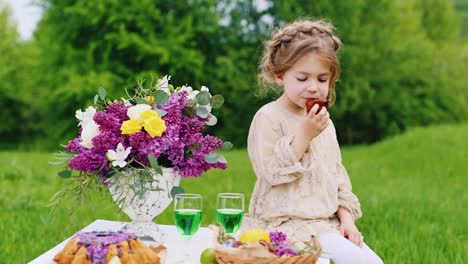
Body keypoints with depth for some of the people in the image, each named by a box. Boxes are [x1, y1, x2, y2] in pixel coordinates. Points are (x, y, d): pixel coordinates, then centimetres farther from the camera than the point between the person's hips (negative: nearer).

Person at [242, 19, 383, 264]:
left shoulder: (324, 123, 14)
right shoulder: (269, 117, -10)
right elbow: (271, 172, -17)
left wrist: (346, 217, 6)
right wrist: (303, 135, -20)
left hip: (328, 221, 8)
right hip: (289, 223, -8)